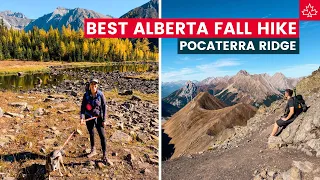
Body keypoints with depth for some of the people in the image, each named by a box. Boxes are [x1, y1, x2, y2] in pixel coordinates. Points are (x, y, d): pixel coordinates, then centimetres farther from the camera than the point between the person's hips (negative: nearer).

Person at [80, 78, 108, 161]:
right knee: (91, 134, 19)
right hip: (89, 117, 3)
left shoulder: (100, 95, -13)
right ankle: (93, 150, 39)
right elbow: (83, 106, -7)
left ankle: (104, 154, 9)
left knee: (102, 135, -4)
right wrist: (82, 117, -21)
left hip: (98, 117, -3)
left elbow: (104, 107, -9)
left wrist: (104, 120, -10)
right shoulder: (86, 95, -7)